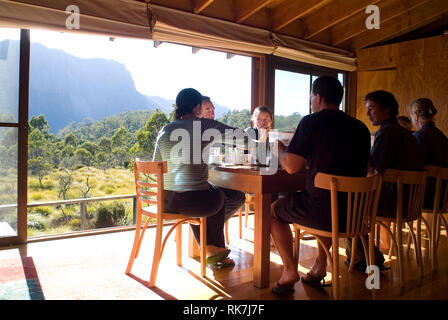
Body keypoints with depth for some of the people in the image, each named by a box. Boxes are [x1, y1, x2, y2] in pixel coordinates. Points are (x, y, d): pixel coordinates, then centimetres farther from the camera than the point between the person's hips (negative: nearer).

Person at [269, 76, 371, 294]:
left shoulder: (311, 122, -9)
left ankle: (290, 270, 15)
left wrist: (278, 148, 10)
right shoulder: (360, 128, 9)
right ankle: (320, 267, 36)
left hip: (322, 211, -6)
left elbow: (291, 166, -12)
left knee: (274, 210, 19)